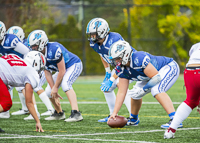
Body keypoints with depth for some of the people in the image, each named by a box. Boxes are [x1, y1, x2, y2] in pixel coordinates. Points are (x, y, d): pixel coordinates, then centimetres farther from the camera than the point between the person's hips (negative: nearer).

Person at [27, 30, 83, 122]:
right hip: (63, 69, 9)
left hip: (74, 65, -9)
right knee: (48, 91, 6)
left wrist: (55, 88, -18)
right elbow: (47, 73, -3)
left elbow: (62, 71, -27)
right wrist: (53, 89, -9)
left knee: (65, 84, -34)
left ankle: (76, 113, -41)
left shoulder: (53, 50, -34)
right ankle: (59, 112, 28)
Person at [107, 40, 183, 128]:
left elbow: (156, 77, -33)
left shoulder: (138, 59, -37)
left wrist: (143, 90, -26)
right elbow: (121, 92, -7)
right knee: (135, 93, 8)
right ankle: (133, 119, 33)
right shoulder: (121, 69, -10)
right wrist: (115, 113, -11)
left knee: (156, 90, -31)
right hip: (154, 72, 9)